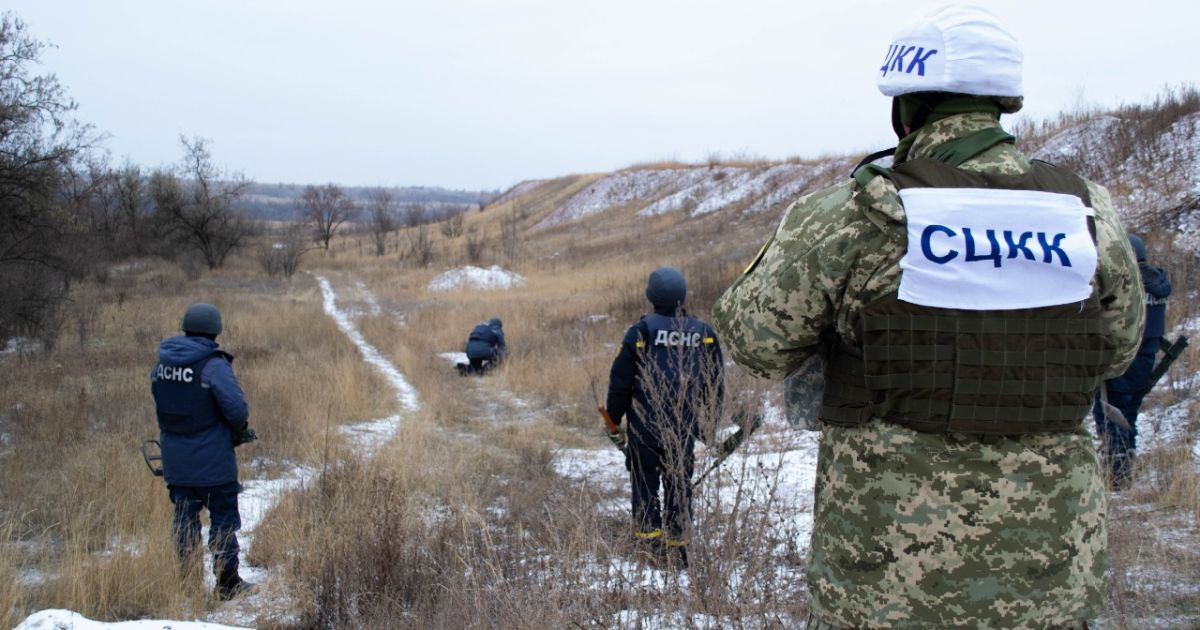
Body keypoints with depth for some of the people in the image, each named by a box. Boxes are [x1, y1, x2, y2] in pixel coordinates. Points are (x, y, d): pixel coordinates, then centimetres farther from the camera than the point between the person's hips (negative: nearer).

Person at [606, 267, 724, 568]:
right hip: (686, 424, 3)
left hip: (646, 422, -3)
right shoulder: (703, 332, 3)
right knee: (680, 478, 10)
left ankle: (649, 532, 5)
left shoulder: (642, 330, -9)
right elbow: (715, 381, 10)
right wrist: (711, 413, 23)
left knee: (644, 476, 9)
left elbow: (621, 379, -6)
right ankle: (678, 539, 11)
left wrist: (613, 418, 5)